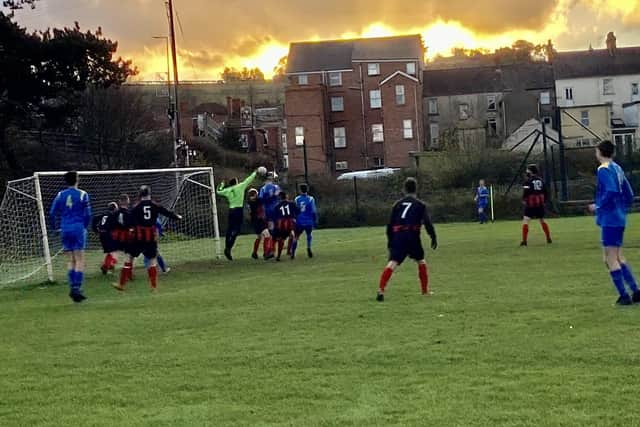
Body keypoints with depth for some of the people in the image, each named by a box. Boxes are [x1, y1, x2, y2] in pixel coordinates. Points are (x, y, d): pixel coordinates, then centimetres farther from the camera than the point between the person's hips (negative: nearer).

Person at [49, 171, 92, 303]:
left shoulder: (60, 195, 5)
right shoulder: (82, 194, -5)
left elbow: (52, 213, 4)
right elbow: (87, 214, -6)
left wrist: (55, 228, 15)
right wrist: (85, 227, 10)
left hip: (65, 230, 4)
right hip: (78, 229, -4)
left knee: (71, 261, 12)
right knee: (79, 260, -3)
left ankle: (72, 288, 8)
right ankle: (77, 288, -12)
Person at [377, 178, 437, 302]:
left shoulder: (397, 204, 17)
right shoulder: (420, 204, 9)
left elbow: (390, 224, 16)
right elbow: (427, 223, 0)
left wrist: (390, 240, 24)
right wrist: (433, 237, 5)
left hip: (397, 236, 2)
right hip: (412, 235, -2)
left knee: (393, 262, -11)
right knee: (421, 261, 21)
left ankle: (381, 290, -28)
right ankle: (425, 290, 26)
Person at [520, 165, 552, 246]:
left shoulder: (529, 180, -7)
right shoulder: (540, 180, 11)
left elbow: (526, 191, -15)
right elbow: (545, 191, 13)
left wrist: (524, 199, 0)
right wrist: (544, 201, 22)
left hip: (531, 203, -6)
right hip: (540, 203, 6)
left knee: (526, 220, -4)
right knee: (542, 220, 18)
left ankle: (524, 240, -13)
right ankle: (549, 239, 17)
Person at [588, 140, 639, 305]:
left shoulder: (604, 169, -12)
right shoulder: (617, 169, 14)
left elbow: (611, 192, -25)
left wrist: (598, 207, -14)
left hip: (609, 220, -9)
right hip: (619, 219, 9)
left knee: (611, 259, -3)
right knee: (618, 257, 16)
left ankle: (624, 296, -3)